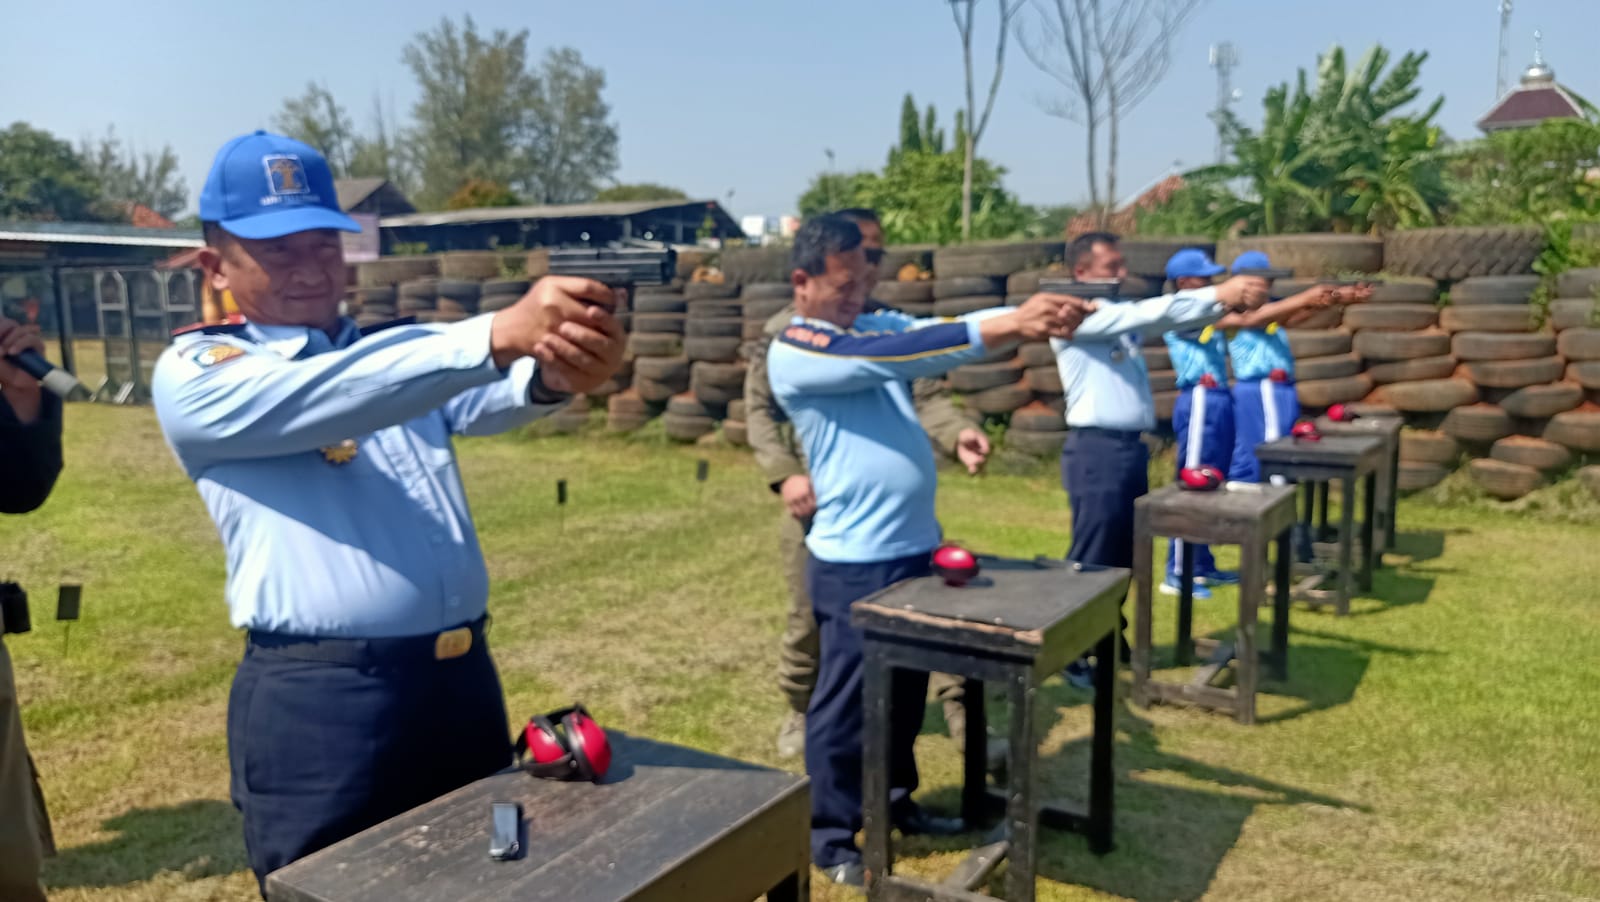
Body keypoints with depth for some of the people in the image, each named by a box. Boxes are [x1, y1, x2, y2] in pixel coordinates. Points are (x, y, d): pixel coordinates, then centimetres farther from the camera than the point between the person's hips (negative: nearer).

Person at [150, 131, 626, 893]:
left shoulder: (408, 352, 13)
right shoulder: (192, 374, -1)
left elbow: (487, 397, -9)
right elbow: (325, 399, -21)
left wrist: (554, 371, -34)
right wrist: (500, 332, -33)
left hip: (463, 682, 5)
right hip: (317, 703, -5)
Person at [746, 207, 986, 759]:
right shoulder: (786, 330, 0)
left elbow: (925, 396, -4)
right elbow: (759, 408, 0)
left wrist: (957, 434, -26)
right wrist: (784, 473, -14)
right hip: (818, 500, -1)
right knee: (811, 615, 11)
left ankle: (962, 713, 11)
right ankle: (801, 712, 34)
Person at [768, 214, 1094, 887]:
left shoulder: (874, 323, 12)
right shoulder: (793, 351, -12)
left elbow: (939, 332, -1)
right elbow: (891, 356, -25)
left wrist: (1027, 313, -18)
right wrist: (1004, 328, -30)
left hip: (916, 546, 8)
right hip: (854, 561, -8)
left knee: (907, 688, 20)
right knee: (846, 699, 5)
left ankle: (896, 800, 39)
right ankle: (830, 836, 22)